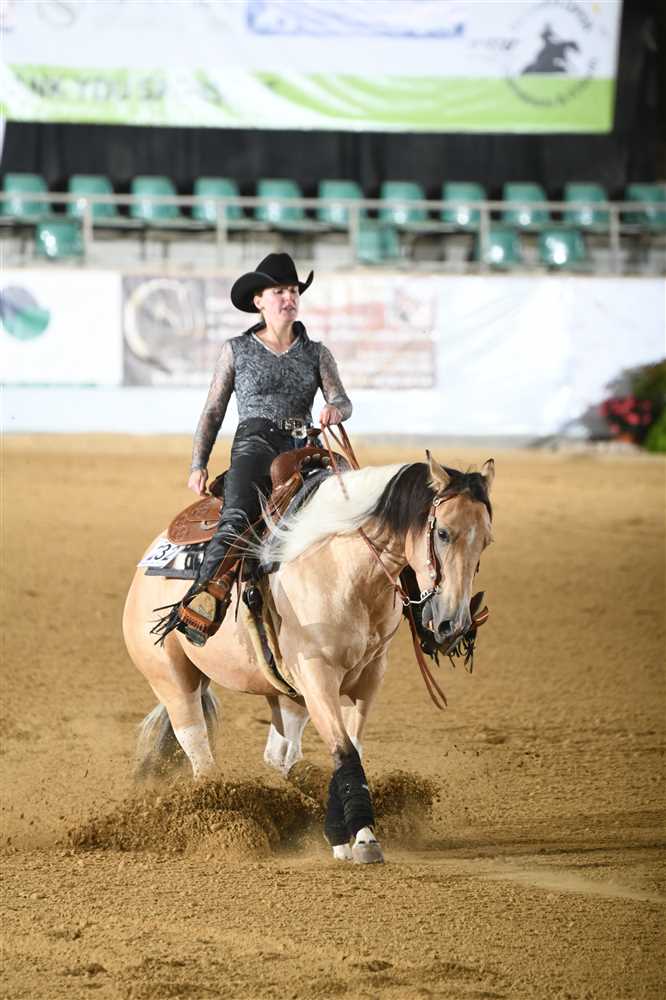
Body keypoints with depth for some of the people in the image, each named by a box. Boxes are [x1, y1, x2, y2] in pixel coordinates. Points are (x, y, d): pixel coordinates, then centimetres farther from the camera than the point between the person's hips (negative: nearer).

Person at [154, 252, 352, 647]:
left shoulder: (316, 353, 17)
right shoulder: (237, 351, 13)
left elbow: (343, 401, 6)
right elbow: (213, 412, 15)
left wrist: (335, 410, -20)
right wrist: (199, 465, 4)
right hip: (255, 447, -3)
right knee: (238, 516, -32)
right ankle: (203, 603, -46)